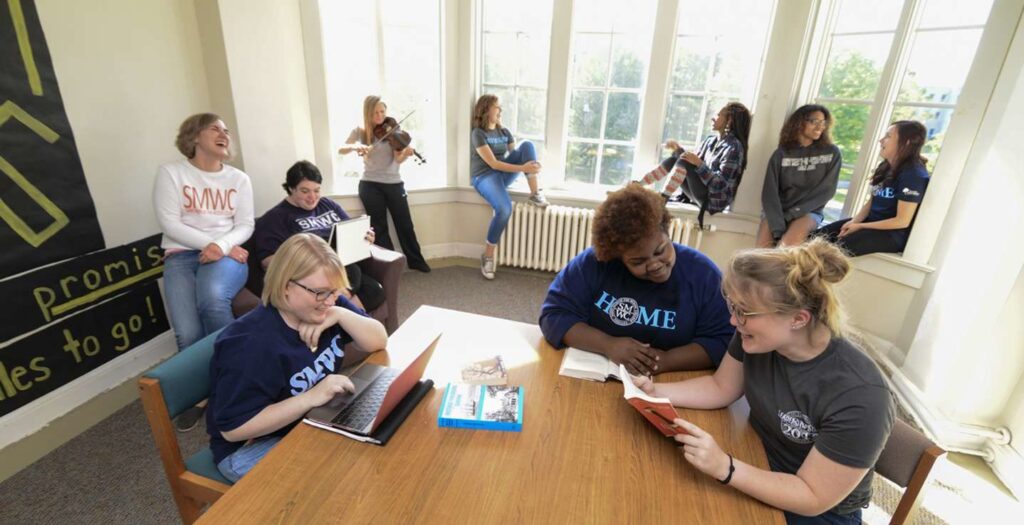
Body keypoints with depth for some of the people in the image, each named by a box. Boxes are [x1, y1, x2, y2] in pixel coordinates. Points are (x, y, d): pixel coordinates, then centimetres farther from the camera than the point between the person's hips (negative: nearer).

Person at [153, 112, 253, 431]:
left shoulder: (238, 178, 11)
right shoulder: (171, 173, 5)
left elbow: (245, 226, 4)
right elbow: (169, 223, -4)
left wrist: (221, 245, -15)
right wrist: (207, 244, -15)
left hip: (226, 254, 0)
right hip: (182, 255, 0)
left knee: (212, 299, -35)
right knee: (188, 335, -21)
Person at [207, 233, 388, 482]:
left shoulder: (321, 306, -7)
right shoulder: (252, 344, -29)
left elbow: (379, 341, -6)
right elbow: (232, 428, -26)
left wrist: (341, 315, -23)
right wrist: (311, 397, -33)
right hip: (251, 447, -7)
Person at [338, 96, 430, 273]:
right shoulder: (360, 132, 3)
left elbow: (398, 160, -9)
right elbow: (341, 150, -7)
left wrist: (406, 154, -32)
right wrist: (355, 146, -28)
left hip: (394, 183, 0)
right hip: (370, 185, 0)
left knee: (405, 224, 4)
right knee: (379, 227, 3)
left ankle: (416, 261, 19)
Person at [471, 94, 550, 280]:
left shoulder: (504, 132, 15)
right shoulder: (478, 134, -7)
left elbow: (517, 155, 9)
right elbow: (493, 163, -17)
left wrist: (531, 163, -15)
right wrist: (523, 168, -24)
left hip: (504, 174, 6)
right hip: (484, 176, -6)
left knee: (527, 145, -14)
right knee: (504, 209, -34)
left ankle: (535, 194, -17)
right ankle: (488, 255, -18)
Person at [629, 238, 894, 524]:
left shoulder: (860, 400, -31)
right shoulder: (756, 334, -16)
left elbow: (813, 499, -24)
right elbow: (721, 388, -1)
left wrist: (725, 468, -36)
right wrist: (654, 391, -13)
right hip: (756, 465, 5)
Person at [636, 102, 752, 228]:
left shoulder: (734, 147, -13)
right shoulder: (710, 140, 11)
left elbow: (720, 184, -20)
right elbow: (692, 165, 11)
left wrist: (700, 164, -27)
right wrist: (677, 149, -2)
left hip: (714, 200, -7)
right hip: (702, 193, 7)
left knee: (684, 162, -24)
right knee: (675, 159, -5)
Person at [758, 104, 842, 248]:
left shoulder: (832, 153, 5)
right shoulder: (781, 154, 3)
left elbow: (827, 190, -1)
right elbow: (770, 192, -6)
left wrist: (792, 214, -12)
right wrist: (778, 227, -20)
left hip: (809, 212, 0)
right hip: (778, 211, 1)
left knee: (788, 245, -32)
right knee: (763, 247, -28)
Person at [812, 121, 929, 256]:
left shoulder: (914, 175, -17)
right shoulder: (886, 167, 9)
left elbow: (902, 221, -19)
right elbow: (871, 202, 11)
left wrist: (860, 226, -16)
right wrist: (854, 221, -6)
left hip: (894, 233, -8)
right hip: (872, 221, 8)